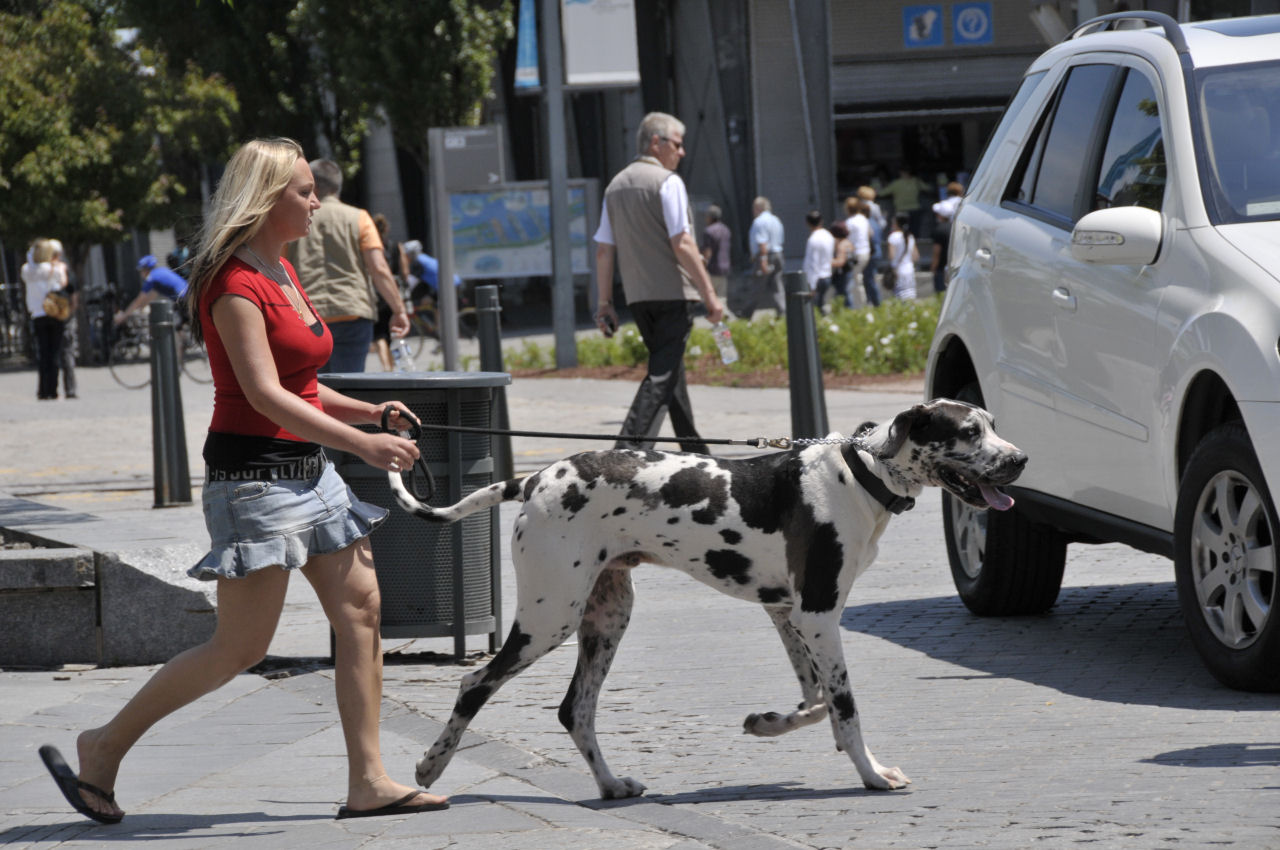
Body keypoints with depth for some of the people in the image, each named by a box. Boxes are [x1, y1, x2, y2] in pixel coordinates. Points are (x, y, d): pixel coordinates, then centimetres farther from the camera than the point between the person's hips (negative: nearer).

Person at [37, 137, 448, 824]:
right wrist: (358, 442, -29)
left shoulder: (281, 272, 14)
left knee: (360, 609, 4)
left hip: (305, 469, 10)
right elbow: (266, 395, -24)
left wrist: (368, 413, 8)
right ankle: (104, 747, 6)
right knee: (240, 645, -6)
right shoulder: (236, 285, -16)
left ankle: (367, 782, 6)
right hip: (252, 473, -10)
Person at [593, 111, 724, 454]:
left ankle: (695, 453, 22)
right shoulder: (667, 181, -9)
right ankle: (628, 449, -20)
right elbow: (682, 244, -15)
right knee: (662, 376, -8)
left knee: (669, 373, 16)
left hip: (637, 297, 7)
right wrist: (709, 294, -13)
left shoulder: (616, 185, 13)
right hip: (672, 292, -7)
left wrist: (604, 303, 14)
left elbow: (604, 249, 12)